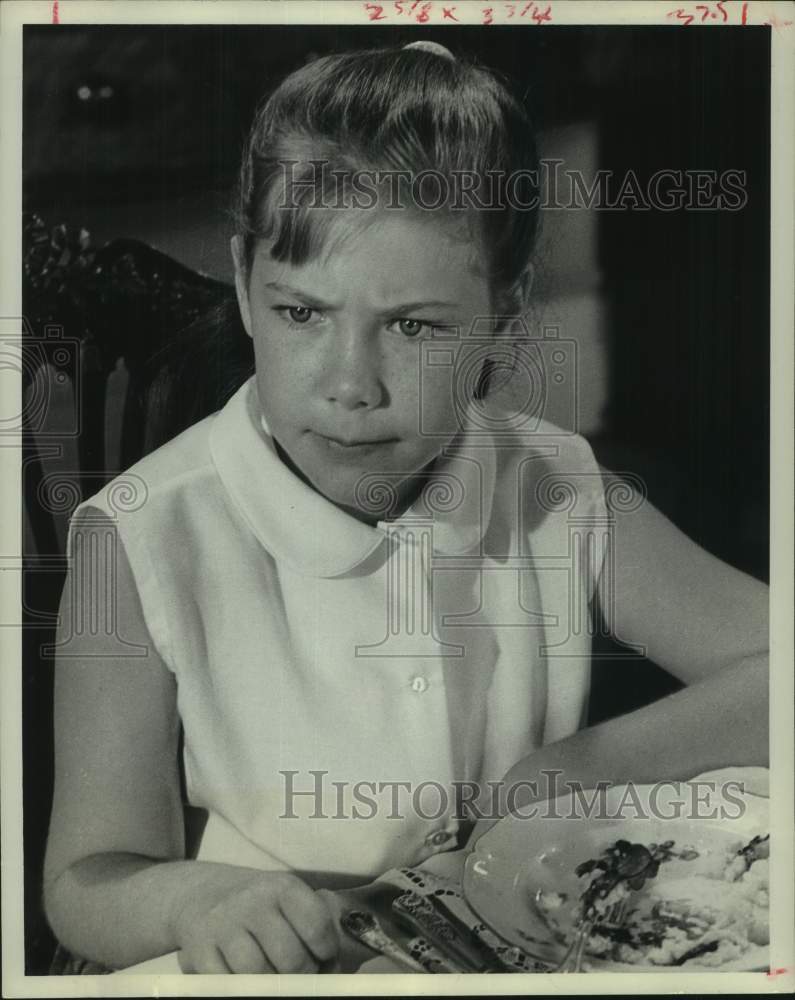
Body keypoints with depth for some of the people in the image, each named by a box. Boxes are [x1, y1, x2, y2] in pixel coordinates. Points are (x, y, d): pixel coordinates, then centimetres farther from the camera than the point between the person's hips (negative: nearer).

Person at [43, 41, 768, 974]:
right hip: (295, 966, -1)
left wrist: (599, 759, -15)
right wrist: (191, 898, -31)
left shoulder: (564, 496, -6)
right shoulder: (145, 541, -15)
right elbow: (88, 880, -10)